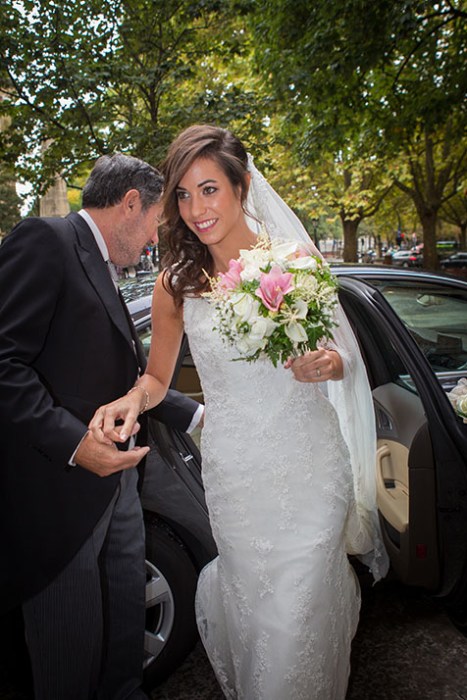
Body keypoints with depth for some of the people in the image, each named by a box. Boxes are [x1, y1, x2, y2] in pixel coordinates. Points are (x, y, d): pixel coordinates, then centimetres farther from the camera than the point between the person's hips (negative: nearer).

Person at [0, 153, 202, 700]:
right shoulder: (44, 240, -11)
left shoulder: (103, 272, 17)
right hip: (57, 488, -9)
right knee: (72, 650, 10)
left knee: (127, 627, 21)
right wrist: (74, 442, -24)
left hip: (113, 479, 9)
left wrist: (197, 414, 20)